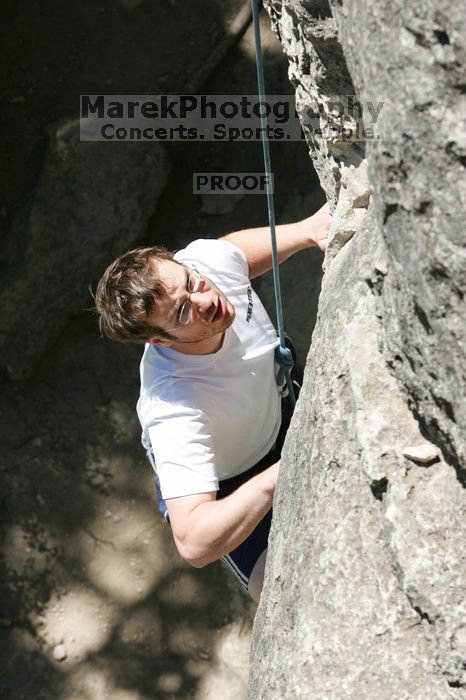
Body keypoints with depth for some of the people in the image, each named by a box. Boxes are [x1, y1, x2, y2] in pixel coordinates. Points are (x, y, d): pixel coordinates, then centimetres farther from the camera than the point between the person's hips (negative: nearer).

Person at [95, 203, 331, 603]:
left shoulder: (207, 259, -30)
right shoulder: (175, 410, -47)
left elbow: (240, 246, -1)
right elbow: (193, 543, -52)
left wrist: (308, 230, -19)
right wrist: (278, 477, -63)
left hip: (277, 416, 6)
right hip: (226, 488, -6)